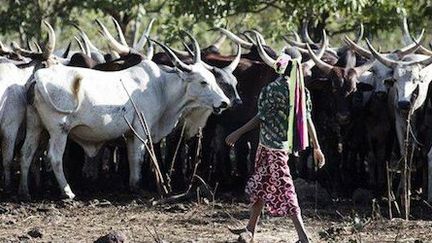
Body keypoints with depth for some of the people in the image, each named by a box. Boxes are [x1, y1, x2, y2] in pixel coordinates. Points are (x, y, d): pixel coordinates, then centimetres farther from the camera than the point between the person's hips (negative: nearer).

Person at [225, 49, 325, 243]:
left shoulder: (274, 89, -17)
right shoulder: (300, 90, 3)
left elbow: (261, 118, -13)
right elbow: (307, 120, 4)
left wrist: (238, 133, -3)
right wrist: (316, 148, 8)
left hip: (272, 145, -8)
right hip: (285, 144, 8)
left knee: (283, 188, -7)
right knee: (260, 184, 19)